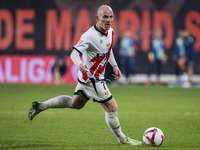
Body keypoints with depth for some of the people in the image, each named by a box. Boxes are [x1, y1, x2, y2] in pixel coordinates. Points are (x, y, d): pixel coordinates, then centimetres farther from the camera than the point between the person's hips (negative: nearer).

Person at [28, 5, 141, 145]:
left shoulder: (110, 31, 1)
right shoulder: (90, 36, -27)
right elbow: (74, 53, -33)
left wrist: (114, 65, 15)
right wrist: (80, 64, -53)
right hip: (92, 79, -10)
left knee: (76, 103, 26)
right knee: (112, 107, -3)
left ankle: (41, 106, 31)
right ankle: (121, 139, 15)